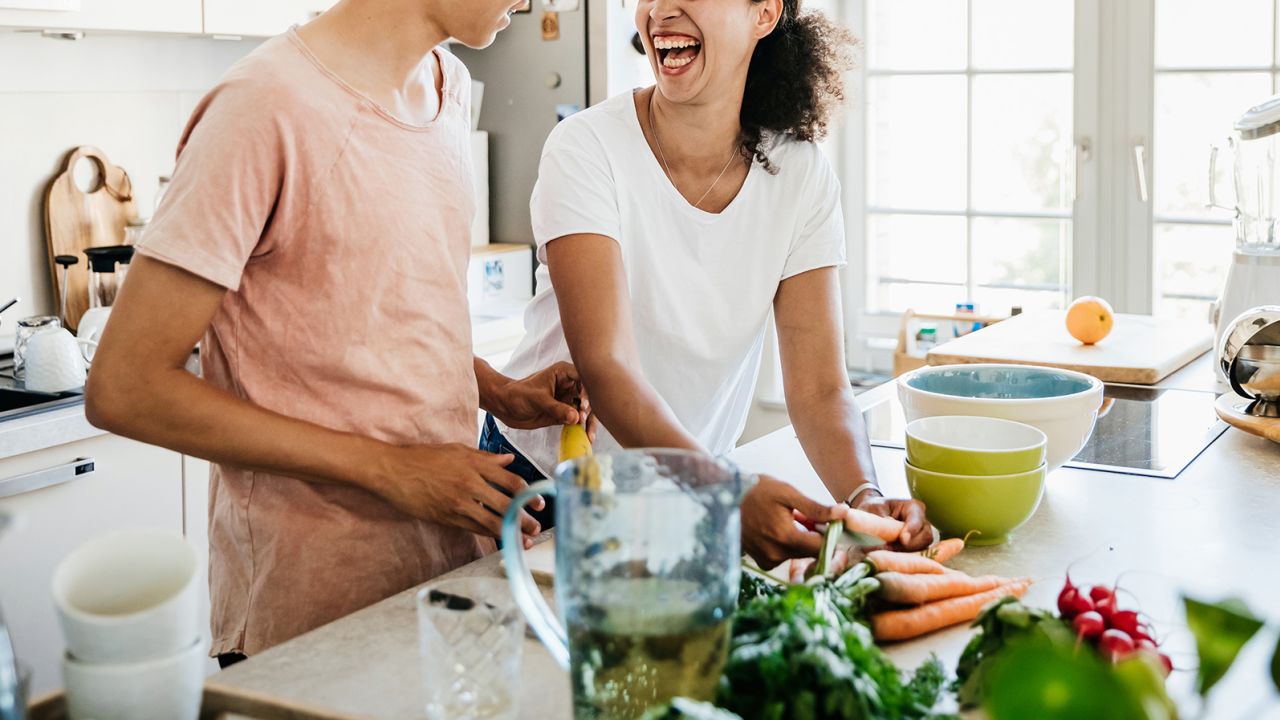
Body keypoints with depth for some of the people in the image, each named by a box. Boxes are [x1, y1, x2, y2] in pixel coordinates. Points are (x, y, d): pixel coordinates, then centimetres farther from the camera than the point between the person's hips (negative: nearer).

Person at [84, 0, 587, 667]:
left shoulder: (450, 85, 7)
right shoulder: (269, 104, -19)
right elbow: (122, 388, -19)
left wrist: (498, 391, 1)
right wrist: (387, 469, -20)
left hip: (453, 563, 7)